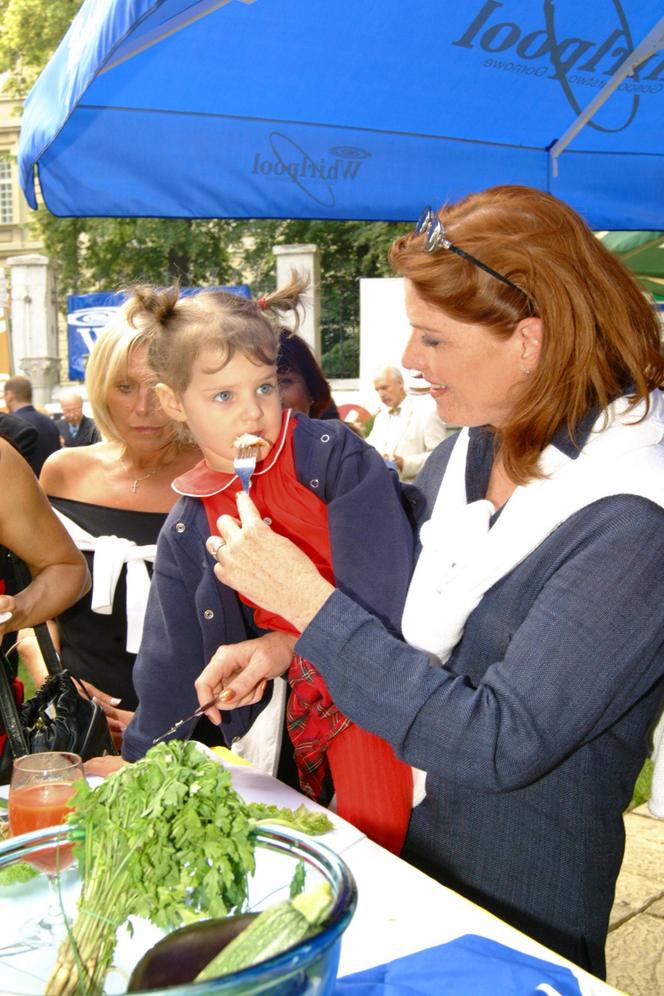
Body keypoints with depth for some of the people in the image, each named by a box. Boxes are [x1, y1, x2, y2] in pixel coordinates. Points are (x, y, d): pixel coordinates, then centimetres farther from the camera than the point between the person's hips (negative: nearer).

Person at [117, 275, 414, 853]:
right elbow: (171, 667, 12)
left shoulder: (335, 455, -10)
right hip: (307, 708, 4)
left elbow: (382, 598, -17)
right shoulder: (186, 534, 3)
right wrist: (139, 773, 15)